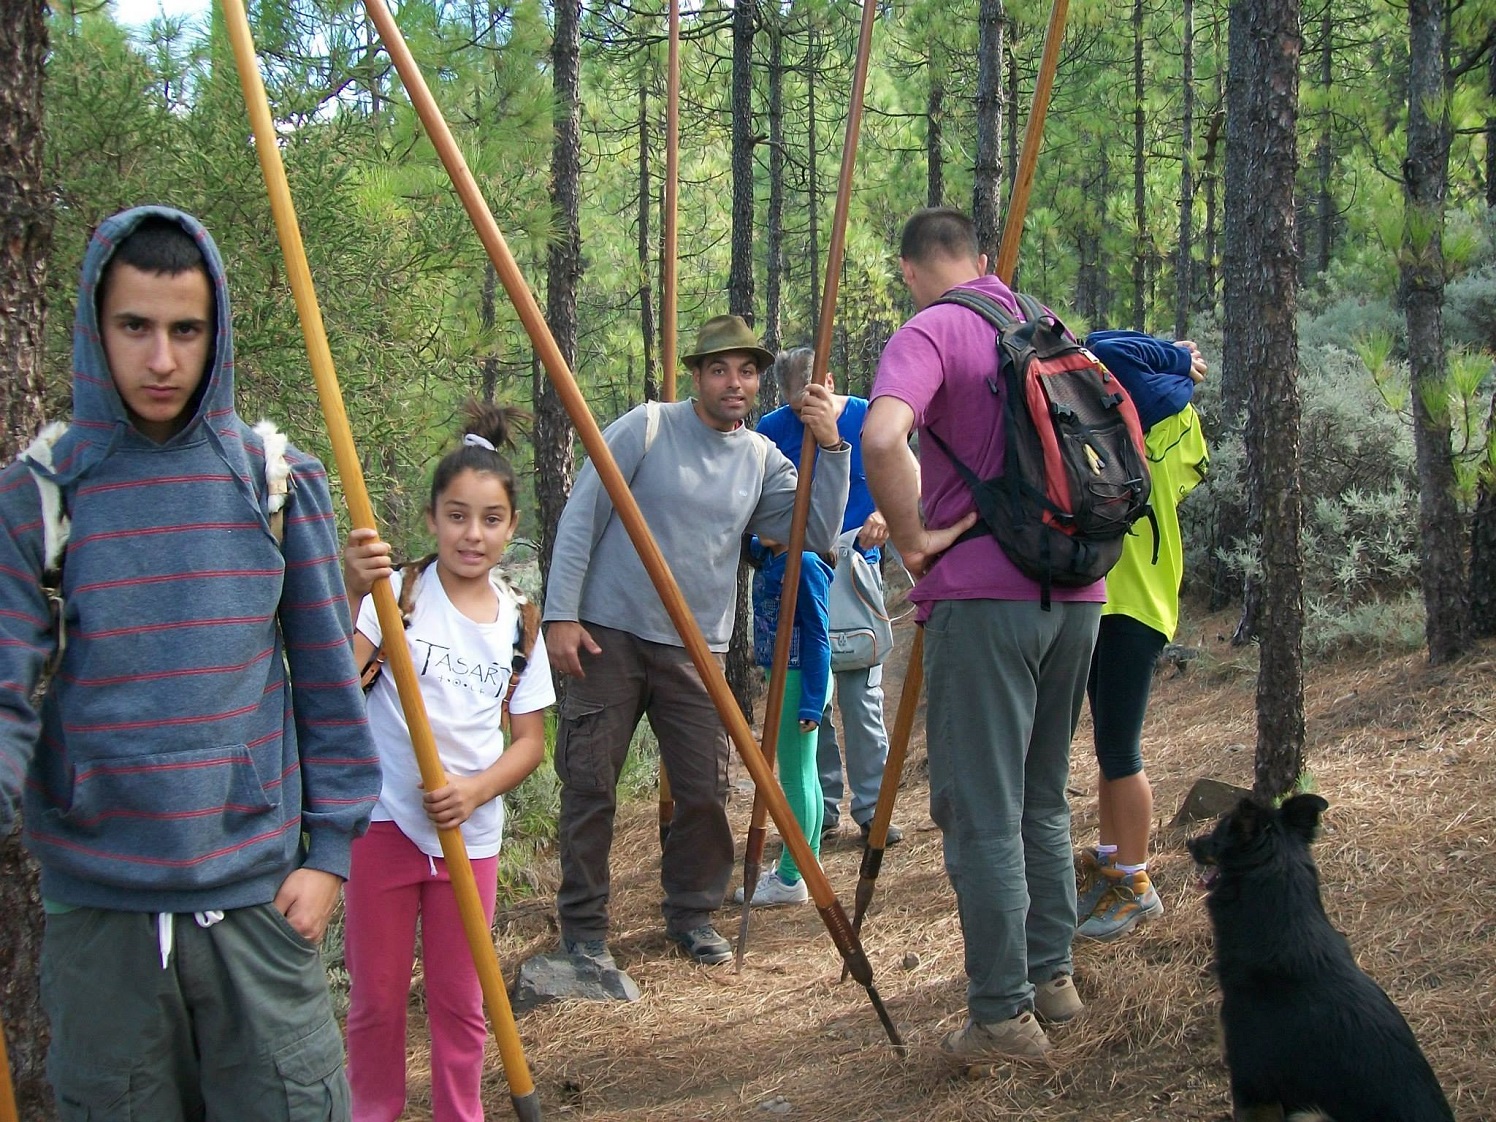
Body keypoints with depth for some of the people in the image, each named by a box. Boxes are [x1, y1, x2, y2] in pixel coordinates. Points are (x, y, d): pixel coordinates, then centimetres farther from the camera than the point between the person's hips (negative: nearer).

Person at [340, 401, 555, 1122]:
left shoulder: (518, 621, 3)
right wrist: (350, 593, -42)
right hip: (384, 823, -2)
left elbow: (529, 740, 6)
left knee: (459, 999, 11)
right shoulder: (397, 594, -9)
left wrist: (477, 789, -13)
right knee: (377, 996, 8)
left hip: (471, 834, 3)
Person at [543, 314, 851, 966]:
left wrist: (830, 449, -13)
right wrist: (561, 615, -11)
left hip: (695, 650, 3)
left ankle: (692, 914, 22)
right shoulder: (646, 428, -3)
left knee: (706, 791, 2)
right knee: (588, 785, -1)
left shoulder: (762, 459, 8)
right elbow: (579, 518, -4)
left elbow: (817, 534, -3)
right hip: (609, 639, -3)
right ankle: (582, 929, 11)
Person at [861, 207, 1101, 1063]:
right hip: (1075, 591, 7)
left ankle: (1004, 1016, 2)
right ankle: (1053, 975, 27)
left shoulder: (929, 332, -8)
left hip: (984, 595, -7)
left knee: (982, 811, -1)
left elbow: (883, 437, -27)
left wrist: (914, 538, -14)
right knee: (1043, 797, 20)